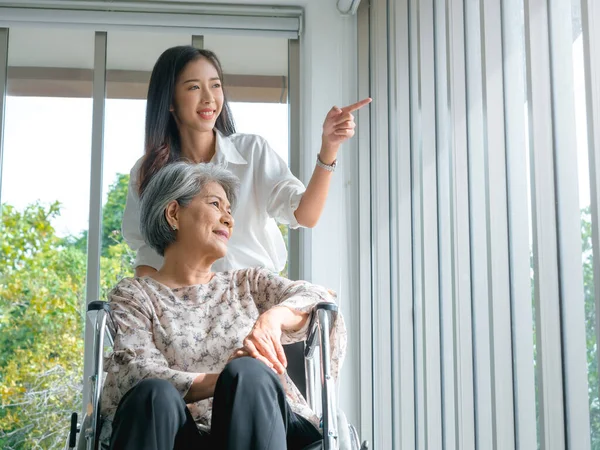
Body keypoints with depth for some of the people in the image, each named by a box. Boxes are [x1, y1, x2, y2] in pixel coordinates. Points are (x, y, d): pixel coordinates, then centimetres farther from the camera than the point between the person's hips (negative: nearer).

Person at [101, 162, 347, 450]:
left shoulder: (248, 284, 25)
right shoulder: (133, 295, 14)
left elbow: (322, 304, 8)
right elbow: (137, 374, -4)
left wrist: (274, 316, -15)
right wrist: (225, 380, -21)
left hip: (262, 425, 2)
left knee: (247, 373, -30)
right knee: (155, 394, -33)